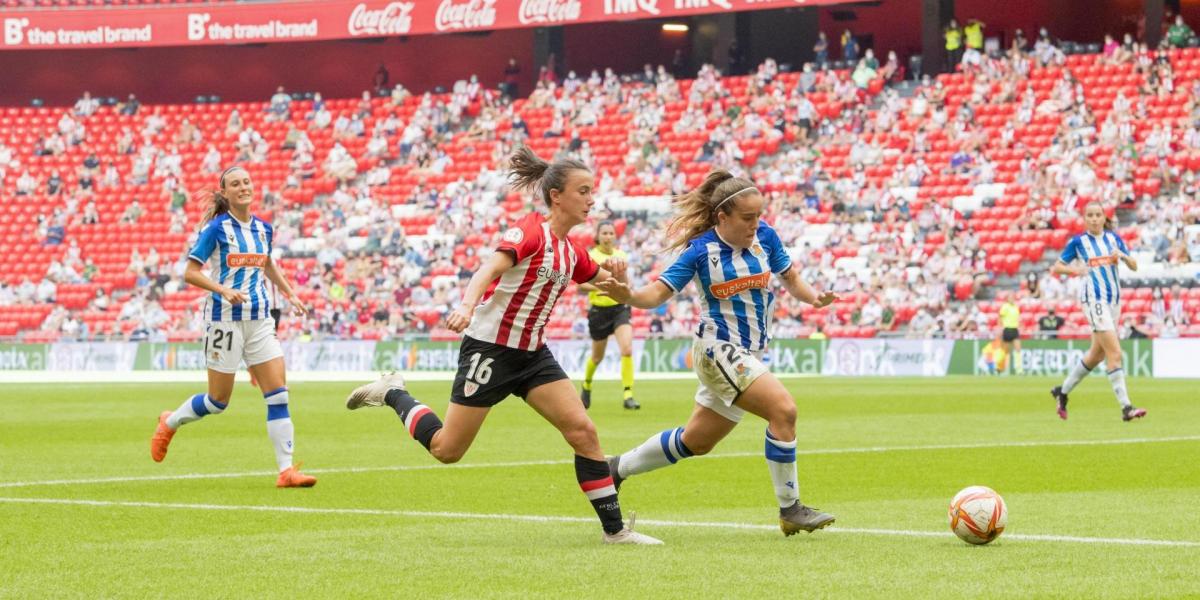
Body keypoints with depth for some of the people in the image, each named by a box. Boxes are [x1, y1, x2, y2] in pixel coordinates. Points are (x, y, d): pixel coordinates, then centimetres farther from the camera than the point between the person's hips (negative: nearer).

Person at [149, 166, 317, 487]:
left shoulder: (263, 228, 9)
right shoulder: (216, 228, -9)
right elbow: (190, 272, -10)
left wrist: (290, 294, 21)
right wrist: (223, 290, -23)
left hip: (259, 319, 5)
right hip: (226, 318, -5)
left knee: (278, 394, -7)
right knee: (219, 400, 3)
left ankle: (286, 470, -7)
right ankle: (170, 422, 32)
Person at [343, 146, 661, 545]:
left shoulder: (572, 251, 9)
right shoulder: (531, 231, -15)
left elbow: (606, 282, 24)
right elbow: (490, 268, -30)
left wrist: (617, 279, -2)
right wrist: (466, 305, -49)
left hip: (532, 353, 7)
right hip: (490, 346, -7)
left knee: (582, 430, -8)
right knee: (447, 449, 0)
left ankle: (614, 529, -5)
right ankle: (393, 395, 25)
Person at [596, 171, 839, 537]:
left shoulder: (765, 237, 1)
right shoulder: (701, 250, -12)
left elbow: (790, 277, 14)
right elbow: (658, 293, -11)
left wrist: (813, 298, -6)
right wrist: (627, 296, -32)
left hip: (749, 355, 7)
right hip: (719, 349, -7)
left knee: (697, 441, 16)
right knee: (783, 409, -24)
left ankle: (617, 468, 35)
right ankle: (790, 510, -15)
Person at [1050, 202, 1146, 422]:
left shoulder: (1114, 238, 9)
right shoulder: (1078, 242, -1)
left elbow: (1134, 267, 6)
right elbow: (1056, 268, 3)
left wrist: (1123, 255, -15)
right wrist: (1074, 270, -17)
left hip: (1114, 298, 6)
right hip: (1094, 299, -6)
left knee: (1097, 354, 14)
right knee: (1114, 353, -15)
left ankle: (1062, 391, 32)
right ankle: (1126, 407, -17)